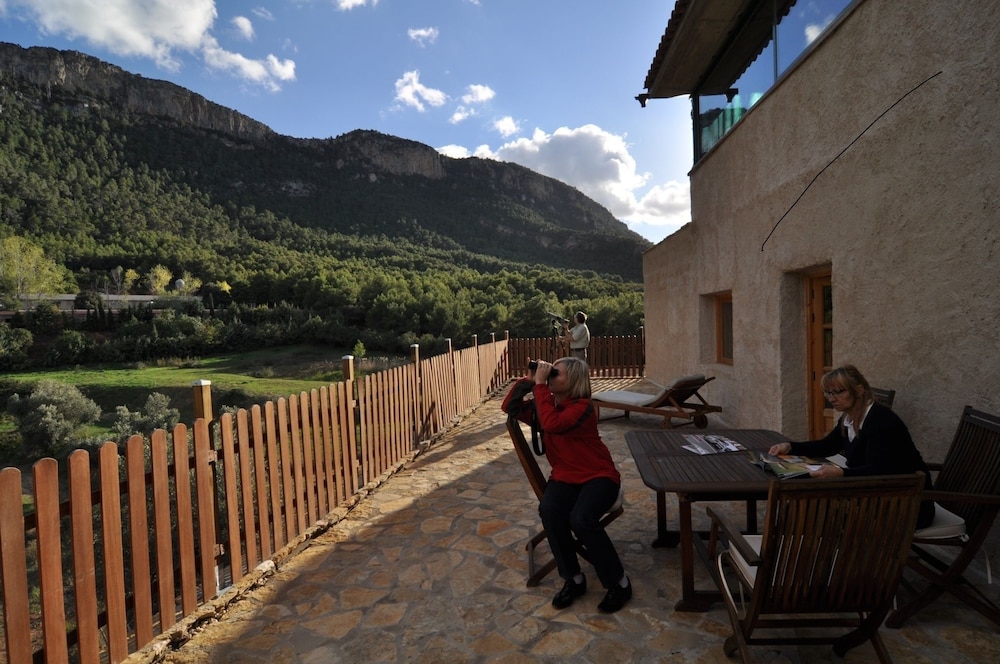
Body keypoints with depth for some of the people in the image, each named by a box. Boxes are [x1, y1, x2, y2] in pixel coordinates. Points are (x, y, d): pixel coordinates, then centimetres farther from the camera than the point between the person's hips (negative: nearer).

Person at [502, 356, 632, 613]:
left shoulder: (582, 407, -19)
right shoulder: (547, 403, 3)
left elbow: (552, 423, -35)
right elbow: (510, 407, 1)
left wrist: (539, 385, -28)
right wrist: (527, 380, -10)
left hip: (598, 475, -5)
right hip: (564, 476, 6)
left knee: (581, 519, -32)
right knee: (548, 510, -26)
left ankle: (619, 582, -7)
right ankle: (573, 579, -7)